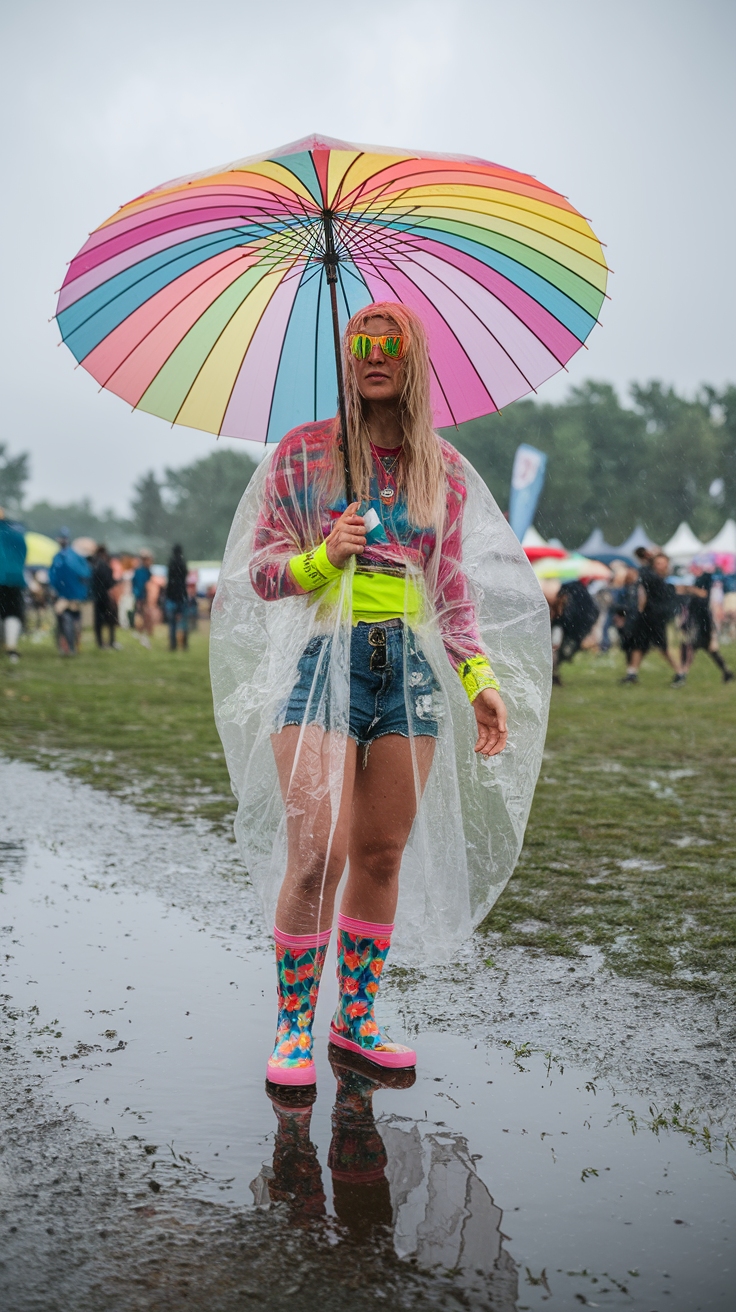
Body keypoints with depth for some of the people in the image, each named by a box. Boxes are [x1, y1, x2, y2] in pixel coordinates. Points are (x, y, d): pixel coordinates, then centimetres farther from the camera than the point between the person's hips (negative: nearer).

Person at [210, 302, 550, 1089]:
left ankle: (356, 1020, 20)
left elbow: (454, 586, 13)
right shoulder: (303, 451, 4)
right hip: (323, 659, -3)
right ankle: (293, 1026, 6)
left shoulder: (442, 468, 11)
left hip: (411, 665, 3)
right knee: (317, 855, -11)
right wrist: (321, 556, -17)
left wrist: (480, 677, 3)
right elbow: (257, 571, 3)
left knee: (384, 855, 6)